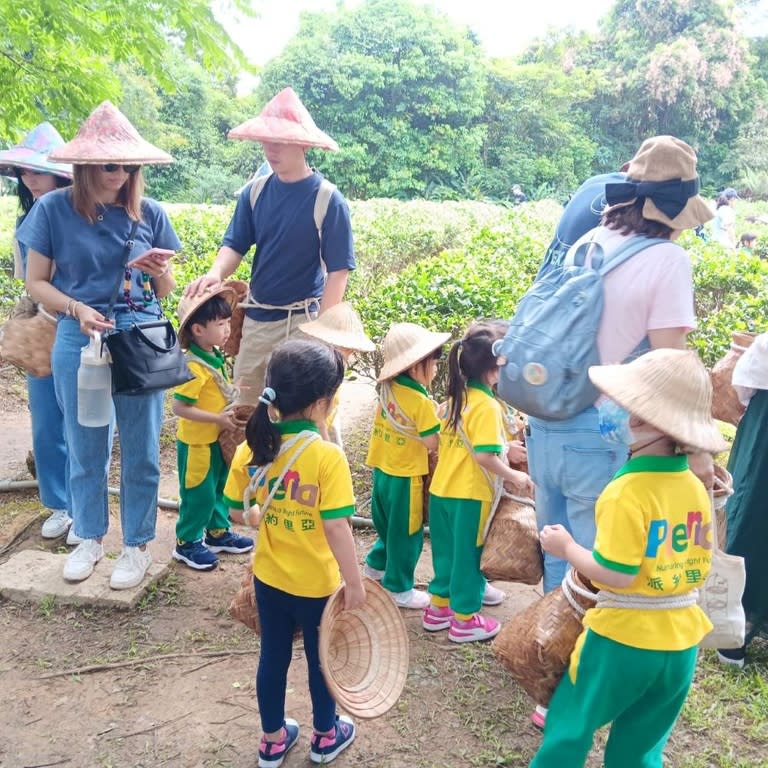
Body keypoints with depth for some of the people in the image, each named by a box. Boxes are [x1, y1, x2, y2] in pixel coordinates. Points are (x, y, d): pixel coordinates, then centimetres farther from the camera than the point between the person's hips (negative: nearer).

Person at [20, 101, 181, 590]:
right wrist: (78, 309, -16)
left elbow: (165, 291, 8)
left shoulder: (149, 213, 1)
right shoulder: (54, 209, -3)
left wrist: (159, 270, -14)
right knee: (85, 449, 13)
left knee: (141, 450, 8)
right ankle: (91, 538, 33)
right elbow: (36, 283, 1)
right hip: (79, 340, 0)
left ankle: (138, 545, 24)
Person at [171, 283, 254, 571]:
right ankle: (187, 543, 20)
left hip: (216, 440, 9)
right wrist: (219, 418, -25)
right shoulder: (193, 366, -25)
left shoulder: (216, 358, 3)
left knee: (220, 488, 20)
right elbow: (180, 407, -27)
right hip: (196, 442, -9)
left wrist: (234, 401, 4)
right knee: (199, 495, 3)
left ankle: (218, 532, 36)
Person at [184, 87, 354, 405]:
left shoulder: (328, 200, -12)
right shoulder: (255, 192, 2)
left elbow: (338, 271, -11)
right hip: (256, 318, 5)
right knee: (245, 406, 16)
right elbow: (234, 245, 4)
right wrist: (215, 274, -19)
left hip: (302, 321, -5)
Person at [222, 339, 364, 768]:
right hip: (316, 584, -4)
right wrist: (355, 582, -16)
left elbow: (235, 508, 1)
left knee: (273, 657, 22)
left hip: (268, 577, 4)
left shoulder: (253, 447, -10)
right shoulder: (327, 456, -27)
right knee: (321, 659, 19)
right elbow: (335, 527, -26)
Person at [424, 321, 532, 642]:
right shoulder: (488, 406, -19)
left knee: (448, 551, 20)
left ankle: (439, 607, 31)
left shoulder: (457, 398, 6)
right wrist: (514, 476, -13)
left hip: (442, 489, 7)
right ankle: (465, 619, 20)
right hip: (470, 495, -7)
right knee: (467, 554, 7)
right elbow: (485, 456, -26)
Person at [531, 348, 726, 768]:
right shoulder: (695, 487, 0)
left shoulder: (627, 492, -22)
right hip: (680, 642, 7)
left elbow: (615, 575, -22)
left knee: (569, 730, 14)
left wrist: (566, 547, -8)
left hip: (622, 639, -6)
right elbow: (700, 567, 9)